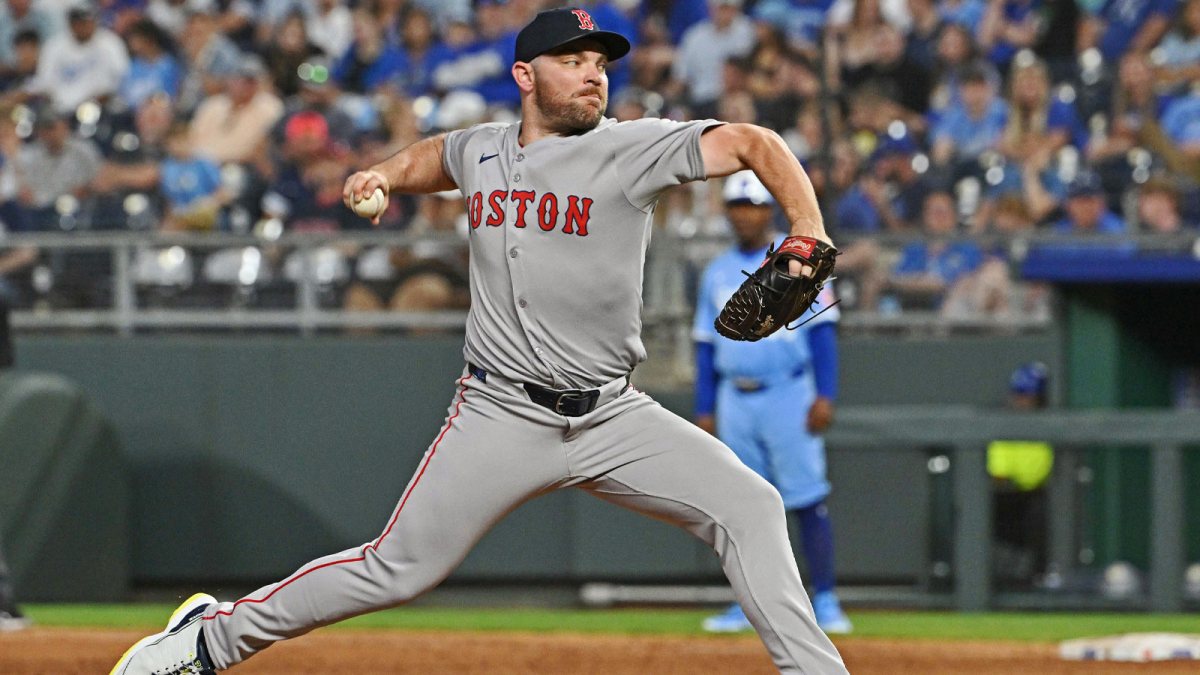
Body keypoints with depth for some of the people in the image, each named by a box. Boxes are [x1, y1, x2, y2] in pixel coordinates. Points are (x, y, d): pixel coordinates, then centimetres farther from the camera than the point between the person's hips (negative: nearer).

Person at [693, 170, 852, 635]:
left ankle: (825, 603, -6)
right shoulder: (717, 273, 14)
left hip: (788, 395, -5)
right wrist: (704, 410, 11)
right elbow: (706, 347, 17)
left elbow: (822, 331, -5)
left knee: (808, 501, -8)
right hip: (735, 401, 5)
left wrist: (825, 396, -14)